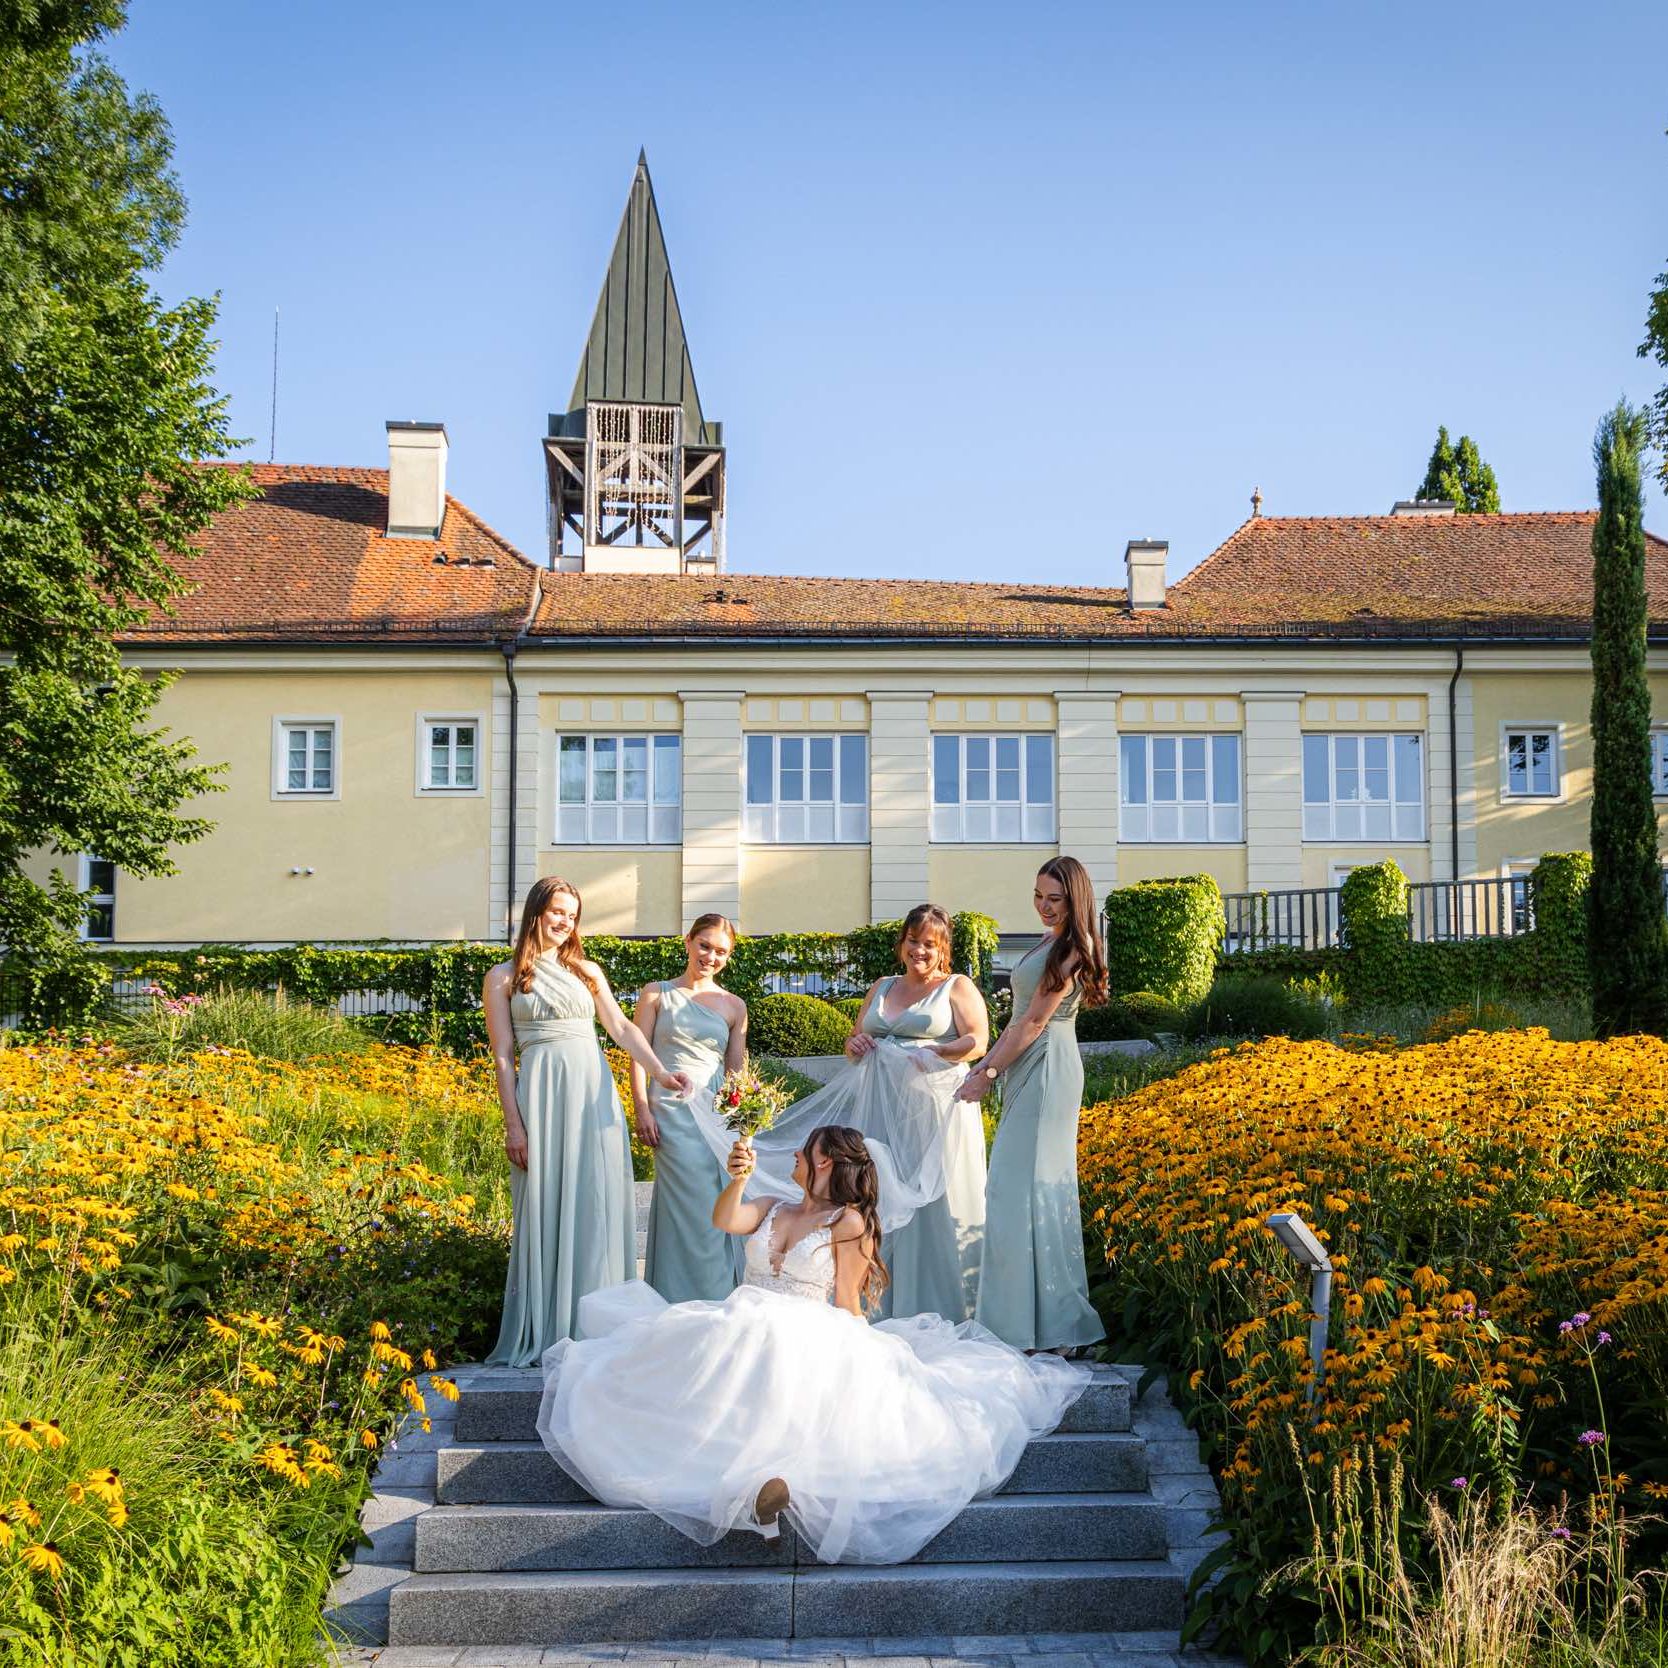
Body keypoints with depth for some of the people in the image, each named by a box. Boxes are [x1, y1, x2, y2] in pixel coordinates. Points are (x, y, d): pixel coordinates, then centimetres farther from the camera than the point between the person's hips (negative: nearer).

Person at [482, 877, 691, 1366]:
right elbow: (502, 1056, 2)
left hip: (594, 1093, 3)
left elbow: (621, 1027, 6)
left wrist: (660, 1071, -9)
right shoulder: (503, 978, 6)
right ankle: (542, 1335, 6)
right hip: (542, 1096, -3)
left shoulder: (587, 971, 16)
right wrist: (513, 1125, -6)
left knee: (598, 1208, 2)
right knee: (546, 1210, -1)